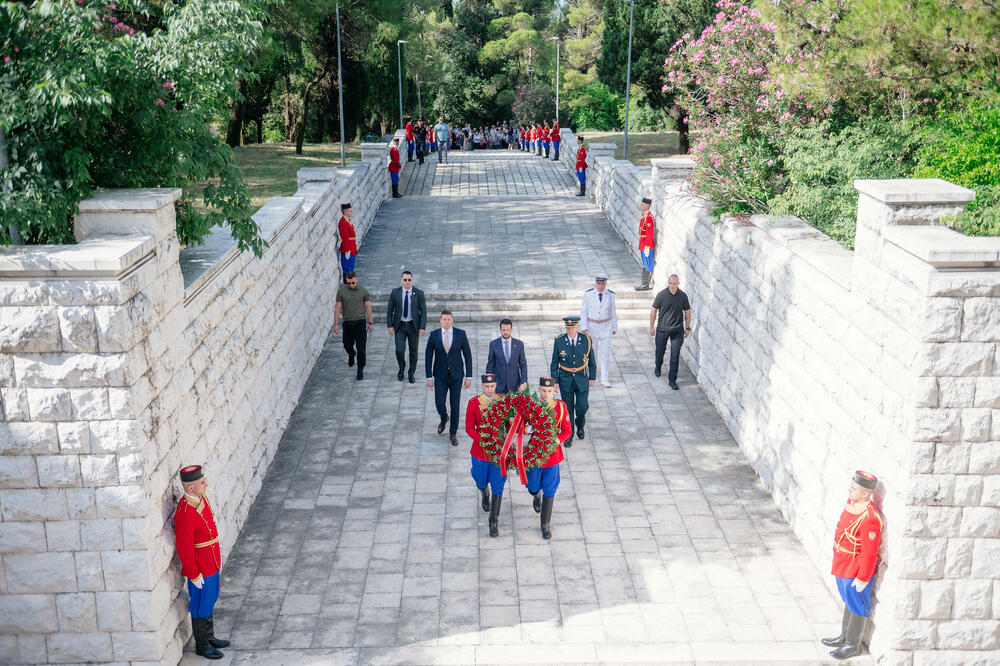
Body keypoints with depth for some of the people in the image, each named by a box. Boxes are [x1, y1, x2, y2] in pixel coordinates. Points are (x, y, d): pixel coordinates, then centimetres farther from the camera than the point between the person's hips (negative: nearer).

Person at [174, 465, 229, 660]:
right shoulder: (186, 513, -31)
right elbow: (184, 549, -25)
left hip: (211, 565, 9)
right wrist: (194, 576, -17)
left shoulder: (201, 498, -2)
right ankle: (201, 646, 28)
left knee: (210, 602, 24)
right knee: (201, 608, 10)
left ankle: (209, 637, 41)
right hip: (200, 570, -9)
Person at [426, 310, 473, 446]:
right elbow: (428, 356, 1)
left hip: (456, 375, 0)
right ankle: (444, 419, 33)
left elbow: (468, 355, -2)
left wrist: (469, 376, -5)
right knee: (439, 403, -3)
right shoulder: (433, 335, -5)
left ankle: (453, 433, 20)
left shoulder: (461, 334, -6)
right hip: (440, 376, 0)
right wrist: (429, 377, -3)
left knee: (455, 405, 4)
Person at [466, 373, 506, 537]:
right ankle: (484, 495, 57)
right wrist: (482, 441, -21)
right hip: (480, 450, 0)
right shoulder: (473, 402, -9)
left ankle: (494, 521, 12)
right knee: (482, 482, 20)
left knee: (497, 486, 2)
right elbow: (469, 428, -7)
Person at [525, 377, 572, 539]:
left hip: (553, 454, 0)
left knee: (549, 491, 5)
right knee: (533, 487, 15)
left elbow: (567, 431, -1)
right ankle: (536, 496, 54)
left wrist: (557, 440, -21)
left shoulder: (561, 406, -8)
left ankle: (546, 524, 21)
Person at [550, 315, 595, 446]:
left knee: (582, 406, -1)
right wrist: (554, 381, -5)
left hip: (582, 379, 0)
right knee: (568, 408, 6)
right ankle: (568, 436, 20)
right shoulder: (559, 341, -11)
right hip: (565, 380, 0)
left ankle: (580, 425, 32)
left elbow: (591, 360, 3)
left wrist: (592, 377, 5)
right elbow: (554, 363, -3)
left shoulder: (586, 340, -9)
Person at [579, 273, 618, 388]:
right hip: (591, 325, 0)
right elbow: (583, 310, -5)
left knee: (605, 352, -3)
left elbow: (613, 312, 3)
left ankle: (605, 379, 2)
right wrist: (583, 327, -11)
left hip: (606, 326, 0)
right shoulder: (588, 294, -10)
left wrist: (614, 327, 7)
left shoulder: (610, 295, -6)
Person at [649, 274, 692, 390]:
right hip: (662, 329, 0)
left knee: (675, 356, -3)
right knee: (660, 351, 15)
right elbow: (654, 311, 1)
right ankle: (658, 367, 46)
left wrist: (687, 328, 9)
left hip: (677, 330, 0)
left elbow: (687, 312, 8)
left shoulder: (683, 296, -3)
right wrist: (652, 326, 3)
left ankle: (672, 380, 5)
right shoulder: (661, 295, -7)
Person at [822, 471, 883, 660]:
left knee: (857, 608, 10)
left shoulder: (869, 519, -32)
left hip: (856, 572, -9)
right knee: (848, 602, 24)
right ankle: (845, 637, 42)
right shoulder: (851, 501, -3)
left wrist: (863, 578, -19)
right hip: (843, 566, 9)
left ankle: (853, 645, 27)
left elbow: (870, 553, -26)